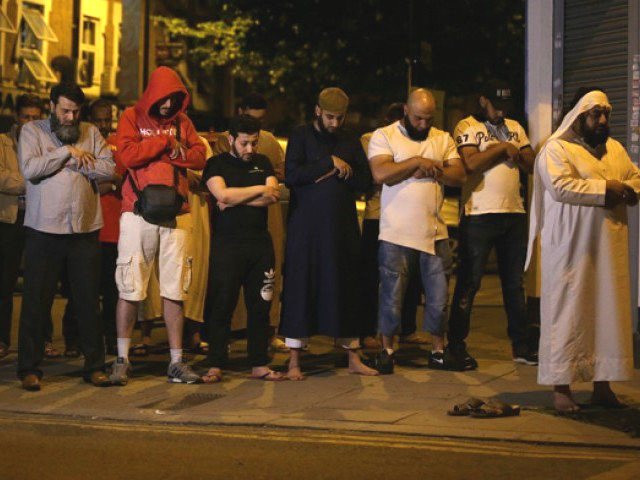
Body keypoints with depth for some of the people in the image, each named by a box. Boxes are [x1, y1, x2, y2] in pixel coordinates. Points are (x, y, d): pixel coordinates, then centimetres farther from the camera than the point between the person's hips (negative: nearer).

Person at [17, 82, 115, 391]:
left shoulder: (90, 132, 12)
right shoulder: (32, 131, 5)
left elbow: (108, 168, -2)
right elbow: (29, 168, -12)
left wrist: (75, 162, -9)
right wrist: (67, 152, -9)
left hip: (85, 229, 2)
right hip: (44, 229, -2)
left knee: (89, 301, 7)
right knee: (36, 301, 2)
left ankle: (94, 366, 16)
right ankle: (29, 368, 11)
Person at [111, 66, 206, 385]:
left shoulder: (182, 121, 15)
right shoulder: (132, 117, 4)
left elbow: (200, 156, 8)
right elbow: (127, 155, -11)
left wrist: (178, 152, -10)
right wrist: (165, 141, -5)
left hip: (175, 214, 3)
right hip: (138, 214, -3)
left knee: (174, 290, 3)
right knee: (130, 289, -2)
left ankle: (176, 362, 8)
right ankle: (122, 360, 7)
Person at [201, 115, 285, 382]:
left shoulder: (263, 163, 15)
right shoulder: (217, 164, 4)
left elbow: (273, 196, -1)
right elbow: (223, 194, -14)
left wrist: (235, 200, -8)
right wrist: (259, 190, -6)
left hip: (260, 244, 4)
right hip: (227, 244, -4)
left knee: (260, 306, 5)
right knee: (222, 306, -2)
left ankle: (259, 365, 11)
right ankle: (216, 366, 3)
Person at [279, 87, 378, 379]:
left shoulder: (350, 142, 14)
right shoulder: (301, 137, 3)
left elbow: (365, 181, 5)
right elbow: (291, 175, -12)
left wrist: (339, 172, -10)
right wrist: (330, 163, -12)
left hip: (342, 228, 4)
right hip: (305, 227, -3)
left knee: (346, 290, 7)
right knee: (300, 289, -3)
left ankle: (354, 359, 15)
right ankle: (294, 362, 3)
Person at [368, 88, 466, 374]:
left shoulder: (443, 139, 11)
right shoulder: (384, 136, 0)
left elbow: (459, 176, 2)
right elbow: (381, 174, -15)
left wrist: (431, 170, -12)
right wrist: (417, 162, -12)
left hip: (435, 232, 3)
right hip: (396, 233, -3)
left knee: (438, 297, 8)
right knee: (392, 296, 4)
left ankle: (438, 350, 21)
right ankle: (387, 349, 19)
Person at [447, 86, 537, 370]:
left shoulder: (515, 128, 16)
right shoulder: (467, 127, -2)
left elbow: (532, 165, 11)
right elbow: (471, 163, -18)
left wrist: (515, 152, -6)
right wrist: (502, 148, -10)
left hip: (514, 213, 6)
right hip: (479, 215, -6)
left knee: (515, 283, 12)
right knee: (469, 283, 0)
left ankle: (521, 346, 20)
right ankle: (456, 345, 8)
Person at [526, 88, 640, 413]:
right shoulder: (556, 149, -5)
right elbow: (561, 187, -19)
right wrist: (605, 188, -16)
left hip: (609, 247, 7)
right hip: (571, 248, -7)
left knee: (609, 311, 7)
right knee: (567, 313, -4)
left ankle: (602, 384, 15)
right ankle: (561, 387, 1)